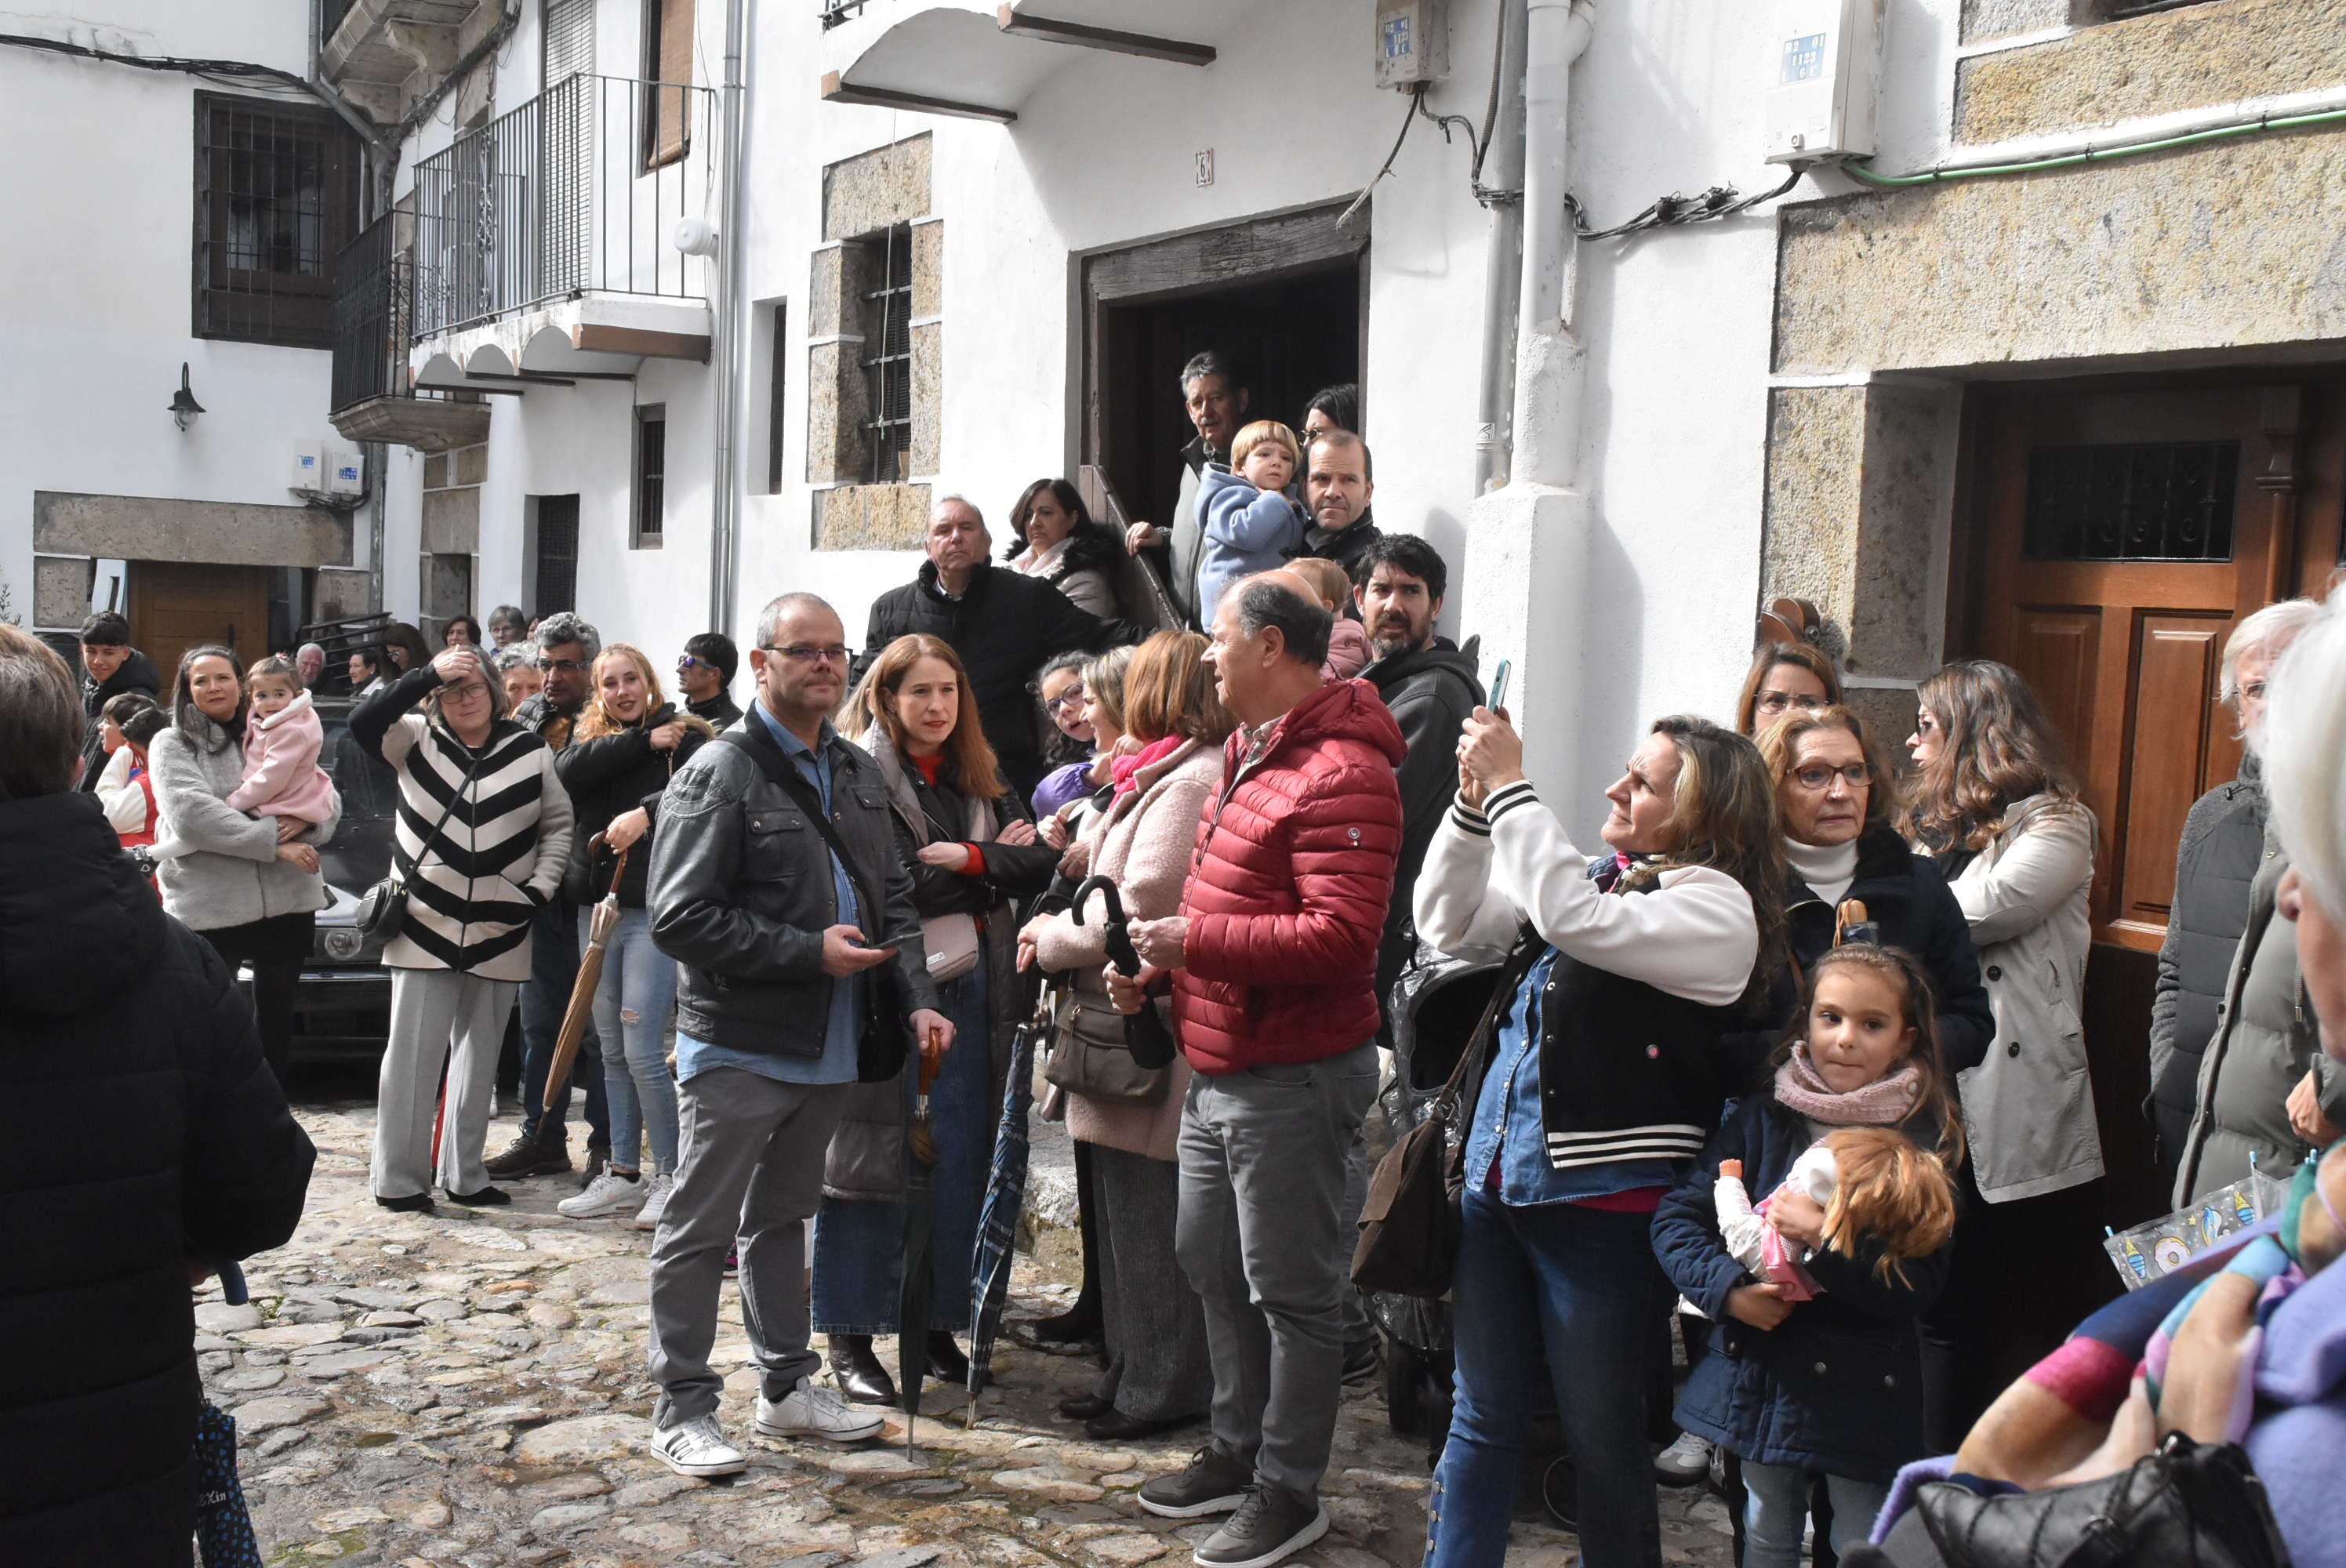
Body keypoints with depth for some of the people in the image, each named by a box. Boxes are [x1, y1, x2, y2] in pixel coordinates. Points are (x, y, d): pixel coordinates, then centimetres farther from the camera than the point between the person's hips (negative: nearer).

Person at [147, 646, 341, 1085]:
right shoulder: (172, 744, 2)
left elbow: (329, 802, 12)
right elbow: (192, 815, -14)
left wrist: (307, 819, -12)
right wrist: (273, 841, -19)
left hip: (288, 900, 4)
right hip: (209, 906, -4)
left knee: (275, 1010, 13)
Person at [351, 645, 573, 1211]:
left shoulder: (532, 752, 5)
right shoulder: (417, 740, 3)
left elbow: (559, 826, 10)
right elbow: (363, 722, -16)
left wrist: (540, 889, -2)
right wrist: (426, 674, -22)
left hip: (500, 933, 2)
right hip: (425, 926, -2)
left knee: (480, 1058, 11)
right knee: (413, 1056, -1)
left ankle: (465, 1175, 22)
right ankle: (400, 1180, 7)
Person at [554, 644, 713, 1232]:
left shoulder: (684, 736, -2)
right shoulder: (591, 740, 14)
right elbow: (569, 770, -8)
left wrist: (646, 813, -34)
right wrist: (641, 743, -11)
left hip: (654, 911, -6)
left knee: (643, 1050, -8)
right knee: (613, 1051, 11)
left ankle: (671, 1176, 3)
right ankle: (623, 1174, 19)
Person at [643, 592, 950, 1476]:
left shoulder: (858, 774, 11)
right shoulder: (719, 774, -12)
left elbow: (893, 900, 16)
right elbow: (679, 919, -17)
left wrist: (916, 1000, 1)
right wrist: (811, 952, -20)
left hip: (828, 1048, 7)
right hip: (738, 1047, -7)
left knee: (782, 1219, 20)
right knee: (700, 1230, 2)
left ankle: (787, 1387, 31)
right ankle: (682, 1410, 13)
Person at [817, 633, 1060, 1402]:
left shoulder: (982, 781, 13)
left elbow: (1038, 864, 4)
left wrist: (964, 859, -11)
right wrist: (990, 861, -10)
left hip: (970, 991, 6)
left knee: (958, 1163, 10)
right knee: (871, 1160, 1)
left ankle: (936, 1323, 23)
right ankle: (851, 1338, 11)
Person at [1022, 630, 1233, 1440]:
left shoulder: (1189, 782, -17)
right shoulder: (1173, 774, 16)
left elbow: (1137, 909, -20)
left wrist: (1047, 936, -7)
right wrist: (1059, 929, 6)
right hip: (1130, 1021, 10)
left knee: (1149, 1216, 0)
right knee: (1126, 1211, 17)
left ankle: (1163, 1389, 12)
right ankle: (1132, 1373, 29)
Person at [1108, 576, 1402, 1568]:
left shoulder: (1340, 775, -20)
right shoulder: (1249, 755, 14)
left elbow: (1338, 936, -27)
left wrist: (1193, 941, -21)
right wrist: (1159, 968, 8)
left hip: (1291, 1077, -10)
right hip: (1219, 1067, 10)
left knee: (1290, 1289, 3)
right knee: (1214, 1264, 20)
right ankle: (1239, 1451, 37)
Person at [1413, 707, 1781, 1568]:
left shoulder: (1717, 907, -12)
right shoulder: (1599, 875, 11)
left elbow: (1574, 918, -27)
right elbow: (1451, 923, 9)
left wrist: (1510, 787, -21)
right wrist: (1475, 803, -3)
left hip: (1600, 1204, -7)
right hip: (1500, 1181, 7)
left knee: (1602, 1433, 9)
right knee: (1480, 1417, 16)